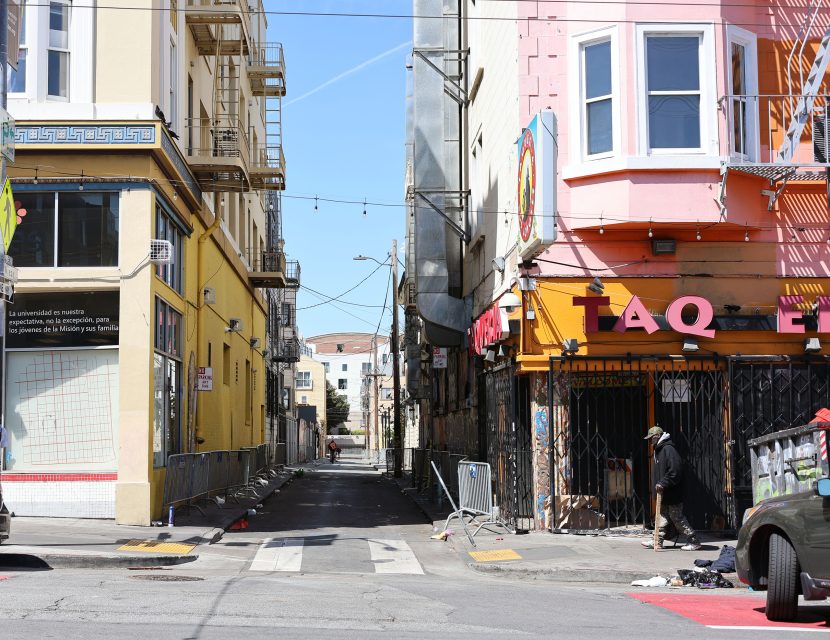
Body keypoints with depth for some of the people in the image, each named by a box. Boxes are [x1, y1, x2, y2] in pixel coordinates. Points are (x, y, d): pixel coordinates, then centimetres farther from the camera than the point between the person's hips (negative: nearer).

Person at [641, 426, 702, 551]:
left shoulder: (668, 449, -18)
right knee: (662, 517, 13)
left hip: (672, 493, -10)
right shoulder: (659, 450, 15)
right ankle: (658, 541, 19)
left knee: (677, 518, -5)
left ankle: (694, 541, 2)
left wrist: (663, 483, -24)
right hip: (664, 494, 10)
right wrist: (659, 484, 15)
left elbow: (675, 471, -26)